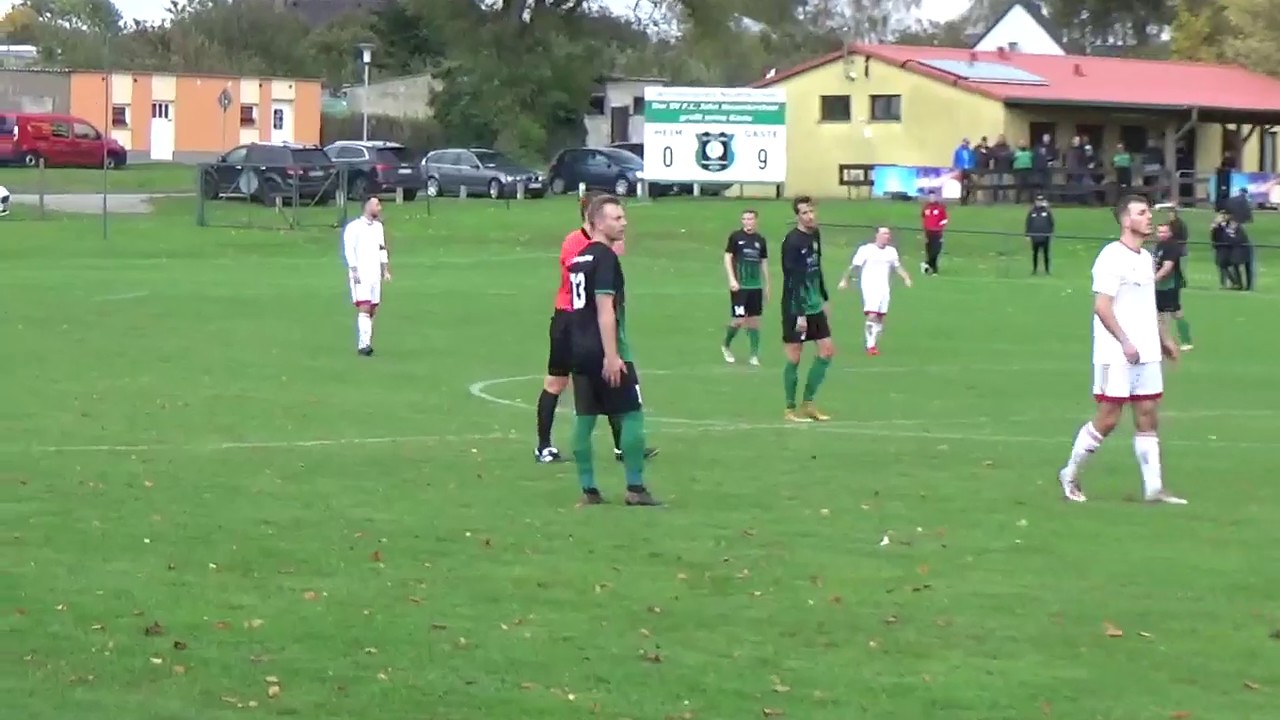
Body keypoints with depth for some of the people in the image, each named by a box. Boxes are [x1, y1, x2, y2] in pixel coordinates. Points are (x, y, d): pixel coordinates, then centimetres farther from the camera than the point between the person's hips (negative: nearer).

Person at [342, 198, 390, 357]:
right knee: (364, 309, -15)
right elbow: (349, 250, -12)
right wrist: (354, 271, -18)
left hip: (375, 275, 7)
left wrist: (386, 270, 16)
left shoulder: (378, 226, 16)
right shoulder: (353, 227, -7)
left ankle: (365, 344, 8)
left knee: (372, 311, 4)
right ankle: (363, 344, -19)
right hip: (360, 276, -7)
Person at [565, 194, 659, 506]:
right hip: (604, 351, -8)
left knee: (584, 418, 7)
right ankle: (635, 488, -1)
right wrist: (612, 356, -20)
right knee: (632, 415, -1)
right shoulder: (605, 257, -12)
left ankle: (588, 489, 8)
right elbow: (605, 309, -18)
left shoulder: (578, 258, 14)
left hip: (580, 349, 8)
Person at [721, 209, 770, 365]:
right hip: (739, 286, -4)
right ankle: (726, 346, 19)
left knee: (754, 320, 4)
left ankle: (754, 355, 9)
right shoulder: (735, 237, -3)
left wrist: (767, 286, 14)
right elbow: (727, 258, -3)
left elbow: (764, 263, 15)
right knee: (739, 320, -6)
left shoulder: (760, 240, 8)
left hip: (756, 286, 4)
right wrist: (732, 279, -13)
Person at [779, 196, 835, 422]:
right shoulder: (792, 241, -17)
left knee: (827, 351, 7)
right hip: (795, 309, -8)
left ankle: (808, 403, 17)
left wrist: (823, 299, 19)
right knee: (794, 358, -1)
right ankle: (791, 409, 10)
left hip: (815, 307, 8)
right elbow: (793, 280, -21)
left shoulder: (815, 235, 7)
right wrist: (800, 314, -23)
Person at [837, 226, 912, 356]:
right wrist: (845, 279, -8)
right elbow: (854, 266, -6)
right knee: (872, 316, -16)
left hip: (884, 288, 5)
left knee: (880, 318, 5)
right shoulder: (866, 249, -7)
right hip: (869, 287, -5)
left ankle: (874, 344, 16)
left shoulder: (892, 251, 9)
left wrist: (905, 277, 6)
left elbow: (897, 267, 20)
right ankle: (870, 345, -8)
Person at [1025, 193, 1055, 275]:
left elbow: (1051, 223, 5)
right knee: (1035, 254, 7)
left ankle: (1047, 270, 9)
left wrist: (1051, 233, 1)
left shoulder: (1047, 211, 1)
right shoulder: (1032, 212, 3)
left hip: (1045, 237, -1)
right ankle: (1034, 269, 15)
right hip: (1035, 237, 1)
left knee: (1045, 254, 2)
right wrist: (1028, 234, 2)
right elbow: (1028, 224, 6)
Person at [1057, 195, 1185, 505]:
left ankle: (1153, 488, 5)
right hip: (1116, 356, -8)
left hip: (1147, 354, 8)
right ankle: (1070, 476, 11)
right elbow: (1102, 306, -18)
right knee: (1107, 419, -4)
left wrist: (1164, 339, 21)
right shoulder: (1112, 257, -12)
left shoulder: (1146, 258, 14)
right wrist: (1125, 342, -25)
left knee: (1148, 418, 4)